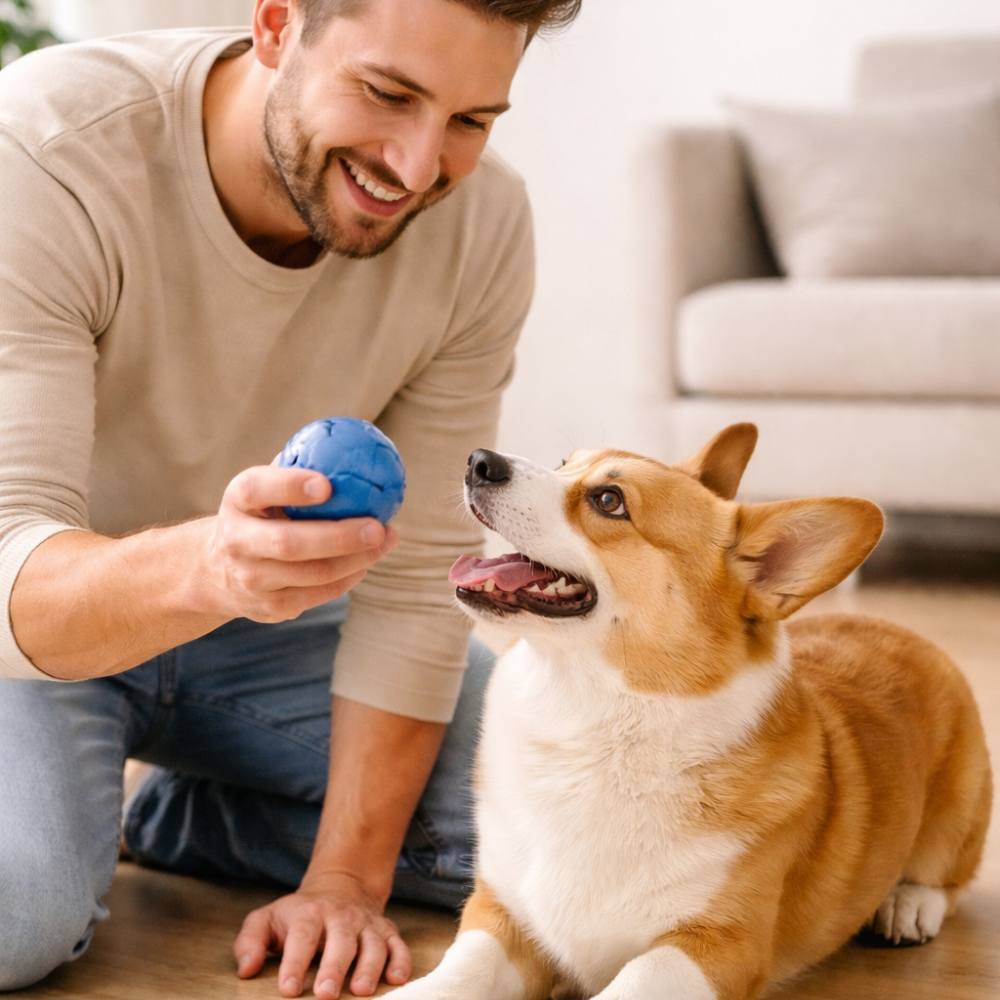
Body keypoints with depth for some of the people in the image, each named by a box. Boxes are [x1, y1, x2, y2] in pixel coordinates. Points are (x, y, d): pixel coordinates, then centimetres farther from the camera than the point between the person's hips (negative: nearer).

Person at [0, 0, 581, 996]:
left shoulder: (482, 222, -19)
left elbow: (412, 578, -12)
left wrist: (346, 878, -14)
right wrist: (203, 566, -60)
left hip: (269, 620, 5)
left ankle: (172, 813, 11)